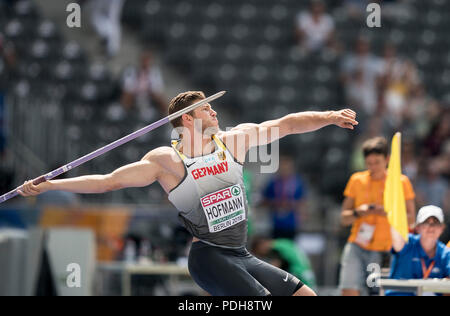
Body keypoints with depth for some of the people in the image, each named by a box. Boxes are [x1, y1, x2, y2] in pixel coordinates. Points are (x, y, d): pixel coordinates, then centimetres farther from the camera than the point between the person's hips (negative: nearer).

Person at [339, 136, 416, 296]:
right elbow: (344, 218, 12)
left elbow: (411, 219, 1)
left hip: (384, 251, -1)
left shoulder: (401, 182, 4)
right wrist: (358, 212, -10)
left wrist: (387, 213, -16)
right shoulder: (357, 180, 9)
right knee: (349, 290, -14)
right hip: (357, 246, 1)